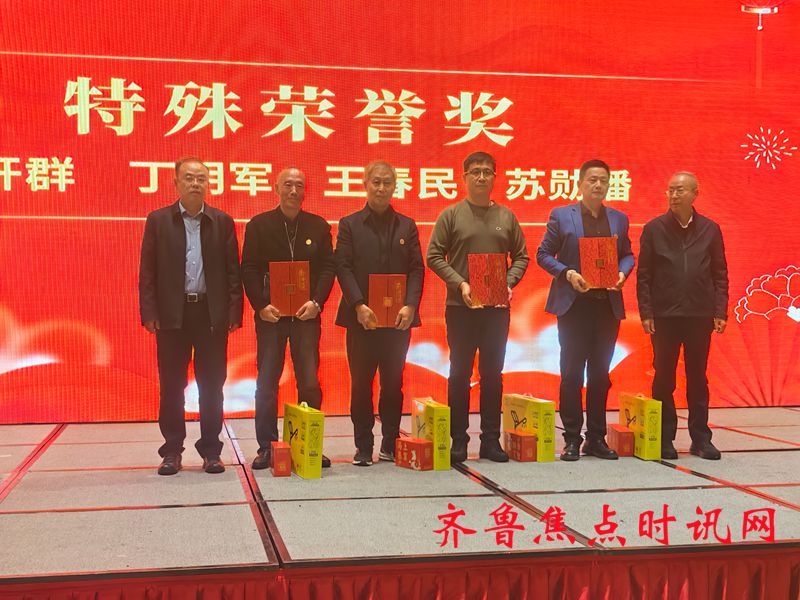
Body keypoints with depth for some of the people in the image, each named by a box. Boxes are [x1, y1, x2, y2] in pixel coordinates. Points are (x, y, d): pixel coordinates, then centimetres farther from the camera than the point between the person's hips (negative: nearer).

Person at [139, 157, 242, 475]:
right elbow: (147, 271, 2)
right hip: (172, 314, 0)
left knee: (212, 384, 5)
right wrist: (149, 312, -5)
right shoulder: (158, 220, 5)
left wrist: (234, 311, -2)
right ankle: (172, 451, 15)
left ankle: (211, 451, 14)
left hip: (212, 313, 1)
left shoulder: (222, 222, 7)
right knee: (171, 386, 5)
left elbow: (232, 270, 5)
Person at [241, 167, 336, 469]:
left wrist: (316, 302, -10)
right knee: (266, 383, 2)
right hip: (270, 314, -1)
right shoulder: (259, 225, 4)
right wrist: (261, 306, -11)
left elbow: (328, 268, 4)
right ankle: (266, 447, 9)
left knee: (310, 383, 0)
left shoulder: (318, 226, 7)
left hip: (306, 314, 1)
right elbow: (249, 270, 0)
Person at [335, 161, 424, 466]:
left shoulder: (407, 226, 11)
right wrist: (359, 305, -16)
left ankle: (391, 445, 15)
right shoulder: (349, 224, 5)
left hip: (398, 318, 2)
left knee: (393, 383, 6)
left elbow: (417, 269, 4)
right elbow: (343, 267, -3)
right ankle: (363, 448, 10)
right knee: (361, 384, 2)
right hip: (361, 317, -1)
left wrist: (410, 306, -11)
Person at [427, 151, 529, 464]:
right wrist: (460, 284, -14)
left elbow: (521, 257, 12)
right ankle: (458, 440, 11)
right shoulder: (451, 215, 0)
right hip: (461, 306, -2)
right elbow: (434, 256, -3)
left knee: (493, 374, 7)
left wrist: (508, 283, -6)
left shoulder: (506, 216, 9)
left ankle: (491, 440, 15)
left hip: (497, 307, 3)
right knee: (460, 373, 3)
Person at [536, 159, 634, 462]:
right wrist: (567, 273, -13)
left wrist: (622, 272, -5)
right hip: (574, 303, -3)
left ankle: (596, 437, 16)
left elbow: (627, 254, 16)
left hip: (608, 304, 3)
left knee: (600, 372, 8)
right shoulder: (561, 216, 2)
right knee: (572, 372, 0)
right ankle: (571, 439, 7)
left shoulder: (619, 218, 12)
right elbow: (544, 254, 2)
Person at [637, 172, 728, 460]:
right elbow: (644, 275, 1)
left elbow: (720, 275, 7)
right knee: (664, 379, 5)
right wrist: (646, 312, -6)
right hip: (665, 316, -1)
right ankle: (665, 439, 13)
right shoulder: (654, 229, 1)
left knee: (698, 379, 7)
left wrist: (720, 312, -1)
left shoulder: (710, 230, 5)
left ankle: (701, 438, 15)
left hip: (700, 316, 1)